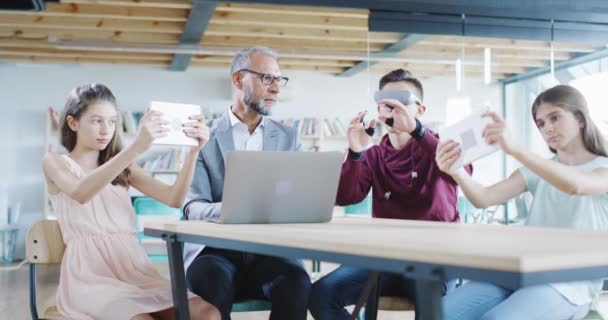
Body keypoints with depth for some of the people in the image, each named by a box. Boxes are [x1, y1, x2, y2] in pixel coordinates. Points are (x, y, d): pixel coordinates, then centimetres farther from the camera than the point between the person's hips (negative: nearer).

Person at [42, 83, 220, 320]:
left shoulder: (123, 168, 20)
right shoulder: (55, 162, 7)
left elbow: (174, 199, 5)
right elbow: (81, 193, -18)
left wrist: (193, 151, -11)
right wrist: (135, 148, -30)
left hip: (134, 268, 4)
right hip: (90, 274, -4)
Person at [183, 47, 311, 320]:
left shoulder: (286, 137, 14)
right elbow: (193, 207, -5)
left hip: (269, 250, 2)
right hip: (215, 249, -2)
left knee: (295, 280, -30)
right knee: (213, 278, -36)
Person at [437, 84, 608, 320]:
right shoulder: (537, 171, 17)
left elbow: (575, 185, -24)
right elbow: (484, 199, 0)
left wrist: (513, 148, -35)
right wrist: (456, 173, -22)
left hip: (570, 283, -5)